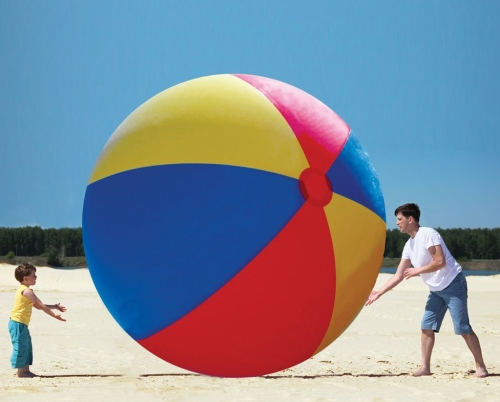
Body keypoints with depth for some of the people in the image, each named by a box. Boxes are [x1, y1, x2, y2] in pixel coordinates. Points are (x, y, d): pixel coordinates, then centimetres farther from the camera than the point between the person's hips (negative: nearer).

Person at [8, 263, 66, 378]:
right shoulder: (27, 291, -16)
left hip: (21, 324, 11)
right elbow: (41, 306, -16)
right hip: (18, 324, -11)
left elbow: (38, 305, 21)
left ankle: (26, 370, 18)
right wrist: (54, 315, -10)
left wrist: (54, 307, 19)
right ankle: (21, 371, 0)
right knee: (20, 347, -5)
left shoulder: (24, 290, 16)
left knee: (27, 347, 14)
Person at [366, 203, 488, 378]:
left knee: (462, 327, -9)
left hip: (453, 284, -8)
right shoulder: (409, 246, 8)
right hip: (436, 290, 8)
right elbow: (398, 276, 9)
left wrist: (416, 271, -16)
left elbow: (440, 262, -23)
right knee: (427, 326, 3)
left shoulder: (427, 234, -16)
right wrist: (379, 292, 3)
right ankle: (425, 367, 8)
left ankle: (480, 366, -2)